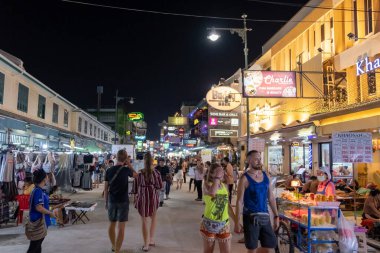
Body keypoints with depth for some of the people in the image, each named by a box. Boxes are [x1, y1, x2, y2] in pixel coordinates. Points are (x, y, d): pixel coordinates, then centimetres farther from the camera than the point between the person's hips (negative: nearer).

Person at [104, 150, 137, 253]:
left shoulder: (109, 170, -1)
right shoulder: (126, 170, -10)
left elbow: (106, 188, 4)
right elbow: (136, 175, 11)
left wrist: (106, 202, 14)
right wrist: (129, 164, 6)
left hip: (112, 201, 4)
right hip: (123, 201, -4)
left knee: (112, 224, 19)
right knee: (121, 227, 0)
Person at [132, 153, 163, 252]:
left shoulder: (139, 173, -8)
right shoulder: (156, 172, -7)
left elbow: (135, 187, -2)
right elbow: (160, 186, -1)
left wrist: (135, 198, 11)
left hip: (142, 198, -1)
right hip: (153, 197, 1)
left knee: (144, 221, 9)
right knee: (153, 218, 24)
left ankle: (146, 244, 15)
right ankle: (151, 239, 25)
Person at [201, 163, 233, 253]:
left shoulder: (224, 186, 6)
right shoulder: (207, 184, -10)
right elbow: (212, 193, -36)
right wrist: (217, 177, -26)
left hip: (224, 224, 4)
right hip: (209, 223, -4)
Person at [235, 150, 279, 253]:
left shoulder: (266, 176, 6)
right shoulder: (245, 179, -11)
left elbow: (271, 197, 12)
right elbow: (239, 201, -11)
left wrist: (276, 216, 10)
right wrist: (237, 222, -13)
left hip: (265, 216, 5)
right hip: (251, 217, -5)